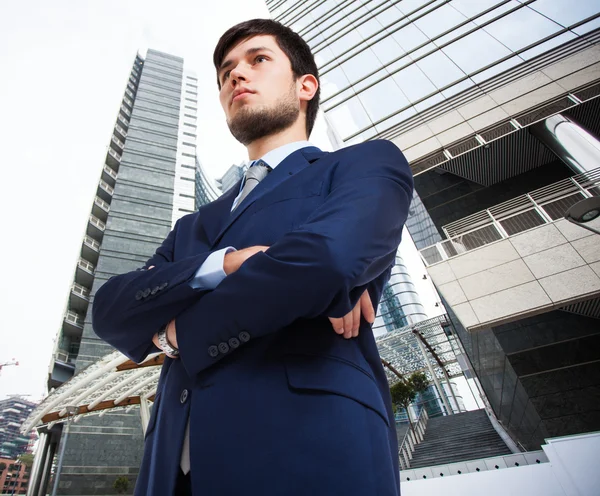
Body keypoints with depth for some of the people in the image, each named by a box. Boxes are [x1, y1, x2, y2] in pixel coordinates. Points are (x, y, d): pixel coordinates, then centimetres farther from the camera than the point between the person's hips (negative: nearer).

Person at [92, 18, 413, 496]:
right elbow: (109, 310, 4)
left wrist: (178, 333, -4)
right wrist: (225, 263, -17)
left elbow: (331, 255, -19)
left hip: (308, 449, -4)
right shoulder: (196, 226, 17)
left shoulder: (367, 164, 2)